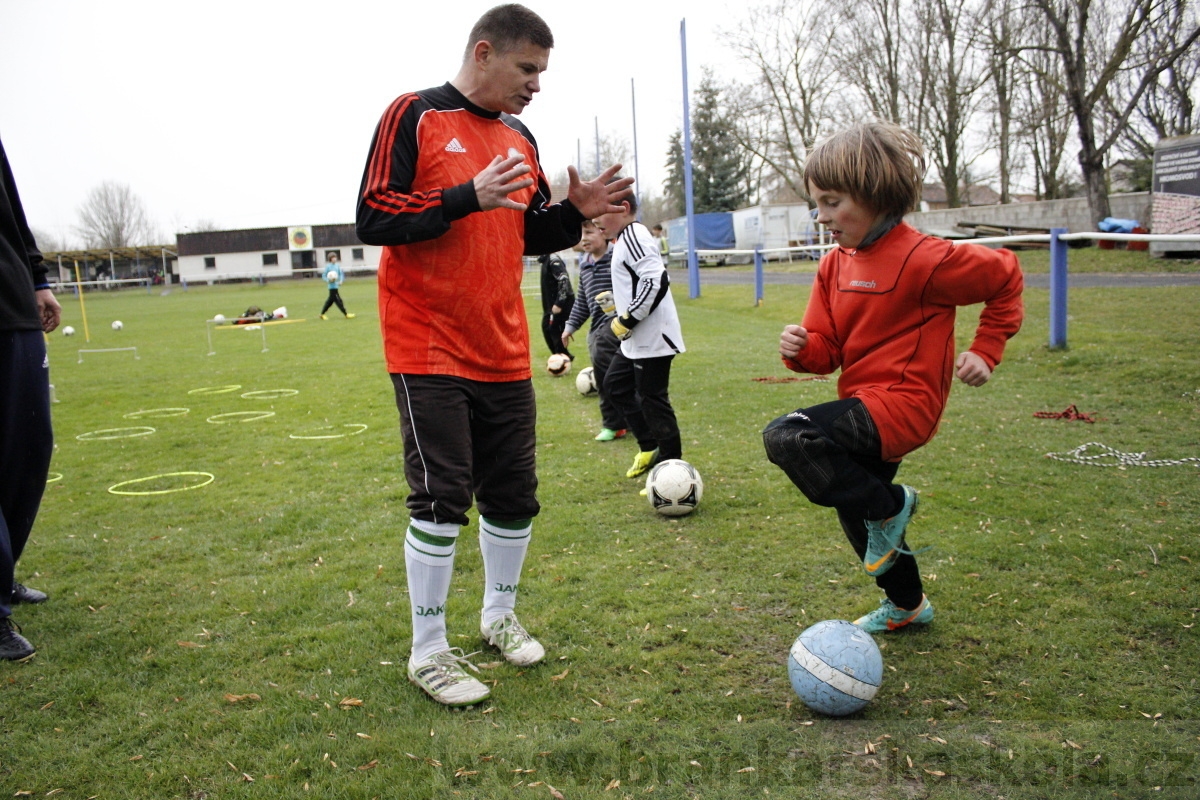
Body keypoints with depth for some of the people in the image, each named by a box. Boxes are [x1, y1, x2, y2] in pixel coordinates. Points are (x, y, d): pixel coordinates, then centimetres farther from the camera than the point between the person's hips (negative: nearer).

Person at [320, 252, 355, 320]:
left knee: (330, 300, 13)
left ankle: (322, 314, 24)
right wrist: (328, 280, -21)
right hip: (332, 286, -7)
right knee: (338, 300, -6)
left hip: (336, 286, 7)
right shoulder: (328, 266, -8)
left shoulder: (337, 265, 7)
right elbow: (324, 276, -4)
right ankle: (346, 314, -5)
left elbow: (341, 274, 14)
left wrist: (341, 281, -2)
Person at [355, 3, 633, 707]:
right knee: (442, 497, -6)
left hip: (504, 354, 7)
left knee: (515, 494, 11)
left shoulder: (521, 140, 14)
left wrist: (575, 213, 0)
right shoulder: (415, 116, -5)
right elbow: (372, 218, -13)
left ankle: (500, 615, 32)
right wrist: (469, 196, -22)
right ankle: (429, 651, 10)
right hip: (431, 351, -6)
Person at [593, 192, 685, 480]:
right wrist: (617, 301, 13)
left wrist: (627, 319, -21)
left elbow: (657, 280, -25)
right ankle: (650, 447, 27)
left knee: (652, 399, -4)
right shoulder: (625, 239, 14)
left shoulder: (633, 236, -16)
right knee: (616, 383, 20)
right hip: (637, 340, 11)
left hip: (652, 339, -11)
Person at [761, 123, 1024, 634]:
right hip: (865, 408, 9)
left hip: (901, 405, -9)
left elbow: (1006, 277, -4)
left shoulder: (923, 259, -18)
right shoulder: (835, 266, 4)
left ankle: (888, 506, -6)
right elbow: (828, 350, 2)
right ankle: (906, 605, 47)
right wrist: (801, 349, -19)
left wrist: (984, 352, -7)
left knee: (786, 438, -28)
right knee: (856, 512, 23)